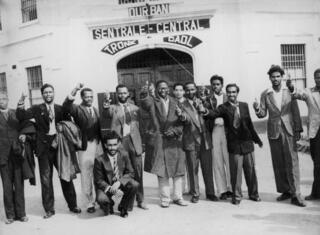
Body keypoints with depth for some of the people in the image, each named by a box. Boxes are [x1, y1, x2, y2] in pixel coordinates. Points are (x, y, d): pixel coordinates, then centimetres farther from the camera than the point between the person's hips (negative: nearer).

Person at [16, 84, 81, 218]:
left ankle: (72, 205, 20)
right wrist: (20, 106, -24)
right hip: (44, 148, 0)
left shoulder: (60, 109, 9)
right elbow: (22, 117, -7)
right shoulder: (37, 109, 6)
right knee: (46, 179, 5)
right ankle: (49, 209, 16)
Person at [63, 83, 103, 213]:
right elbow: (66, 106, -24)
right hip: (85, 147, -5)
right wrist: (74, 91, -33)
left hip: (98, 145, 5)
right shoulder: (77, 109, -3)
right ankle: (89, 203, 14)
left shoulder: (95, 110, 16)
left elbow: (99, 127, 15)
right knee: (86, 176, 3)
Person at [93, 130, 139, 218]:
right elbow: (98, 180, -10)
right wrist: (111, 189, -26)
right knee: (101, 199, -35)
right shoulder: (99, 160, -15)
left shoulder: (124, 155, -7)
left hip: (121, 184, 3)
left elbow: (130, 173, -5)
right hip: (106, 187, -2)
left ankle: (123, 207, 0)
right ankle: (110, 204, 7)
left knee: (135, 185, -27)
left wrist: (119, 182, -24)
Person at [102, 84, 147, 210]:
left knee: (138, 172, 3)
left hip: (134, 142, 2)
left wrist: (141, 142, 8)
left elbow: (139, 125, 16)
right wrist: (105, 108, -35)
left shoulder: (135, 108, 16)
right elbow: (105, 115, -14)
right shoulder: (113, 108, 7)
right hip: (120, 143, -2)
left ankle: (140, 200, 13)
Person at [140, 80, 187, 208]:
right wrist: (144, 94, -43)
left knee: (178, 170, 6)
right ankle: (165, 198, 12)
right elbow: (145, 103, -23)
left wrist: (175, 131, -9)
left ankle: (178, 197, 18)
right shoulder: (153, 101, 1)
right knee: (161, 171, 1)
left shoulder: (175, 103, 9)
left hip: (174, 141, 3)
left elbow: (182, 122, 9)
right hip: (159, 141, -2)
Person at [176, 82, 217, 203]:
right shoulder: (182, 105, -2)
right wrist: (182, 115, -37)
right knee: (193, 170, 3)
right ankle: (195, 194, 16)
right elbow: (187, 120, -17)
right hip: (191, 141, -3)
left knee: (208, 168, 9)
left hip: (205, 140, 3)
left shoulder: (202, 102, 11)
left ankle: (210, 192, 22)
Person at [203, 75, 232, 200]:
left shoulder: (228, 97, 10)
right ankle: (222, 190, 8)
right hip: (214, 130, 1)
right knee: (217, 161, 2)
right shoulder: (208, 100, 13)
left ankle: (231, 188, 7)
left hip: (227, 129, -1)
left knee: (229, 159, -3)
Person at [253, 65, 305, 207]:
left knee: (292, 162, -6)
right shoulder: (265, 94, 5)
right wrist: (257, 109, -19)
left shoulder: (289, 92, 4)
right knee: (278, 164, 7)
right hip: (273, 132, 2)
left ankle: (295, 195, -3)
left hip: (288, 131, -1)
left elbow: (296, 112, 4)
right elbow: (263, 114, 3)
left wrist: (298, 130, -2)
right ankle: (285, 191, 19)